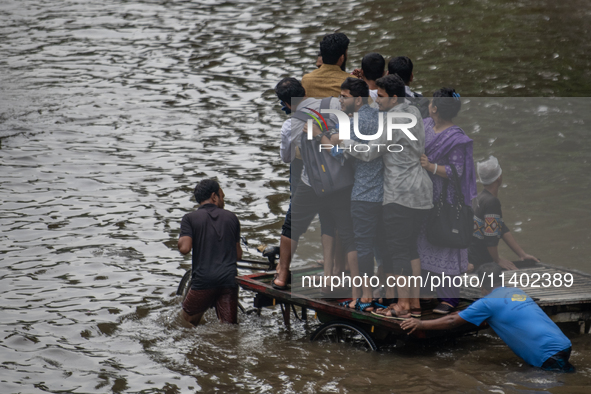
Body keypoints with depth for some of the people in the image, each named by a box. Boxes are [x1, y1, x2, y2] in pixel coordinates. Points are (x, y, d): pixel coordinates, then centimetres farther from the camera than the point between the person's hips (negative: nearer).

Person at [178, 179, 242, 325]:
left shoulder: (190, 218, 4)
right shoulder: (231, 218, 15)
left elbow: (184, 248, -10)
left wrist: (180, 240, 13)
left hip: (204, 280, -3)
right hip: (229, 279, 3)